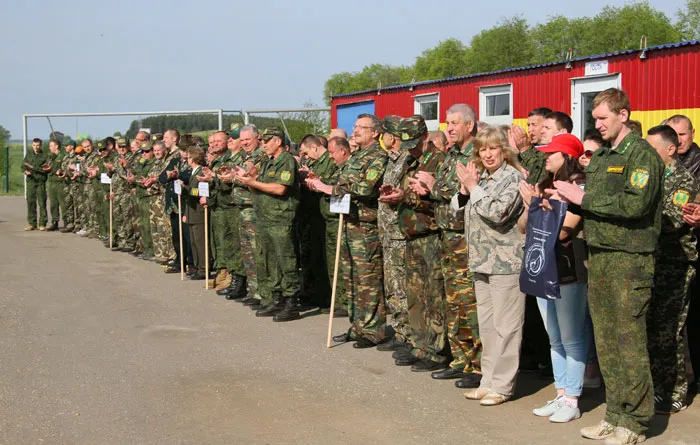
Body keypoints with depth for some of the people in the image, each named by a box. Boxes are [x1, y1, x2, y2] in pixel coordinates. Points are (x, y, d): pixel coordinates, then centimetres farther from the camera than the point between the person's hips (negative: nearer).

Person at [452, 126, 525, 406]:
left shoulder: (512, 177, -9)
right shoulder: (479, 177, 13)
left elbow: (498, 212, -21)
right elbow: (457, 210, 13)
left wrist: (474, 187, -13)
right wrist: (464, 189, -4)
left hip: (506, 262, -8)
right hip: (481, 260, 8)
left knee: (505, 326, -2)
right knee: (486, 325, 14)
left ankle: (502, 385, 5)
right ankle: (489, 381, 23)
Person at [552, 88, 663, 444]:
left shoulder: (642, 154, -7)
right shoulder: (600, 157, 17)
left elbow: (634, 204, -20)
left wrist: (583, 198, -15)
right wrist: (567, 197, -3)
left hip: (630, 258, -8)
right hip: (598, 255, 8)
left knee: (629, 343, -3)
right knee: (605, 341, 11)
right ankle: (615, 415, 21)